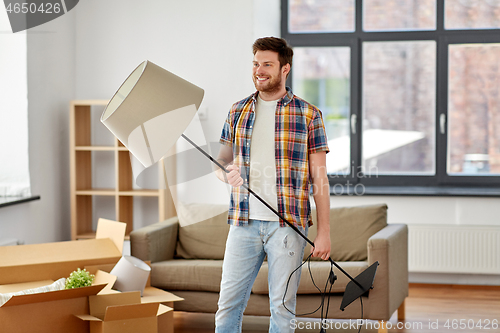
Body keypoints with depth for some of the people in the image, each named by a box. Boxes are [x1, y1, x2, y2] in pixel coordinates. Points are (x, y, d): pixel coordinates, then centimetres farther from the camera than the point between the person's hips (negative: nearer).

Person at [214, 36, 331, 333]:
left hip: (288, 225, -3)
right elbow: (220, 162, 18)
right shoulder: (238, 111, 12)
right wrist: (227, 172, -7)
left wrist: (324, 232, -5)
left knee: (282, 306, 2)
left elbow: (319, 178, 0)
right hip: (244, 222, 3)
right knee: (229, 303, 2)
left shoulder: (308, 115, 1)